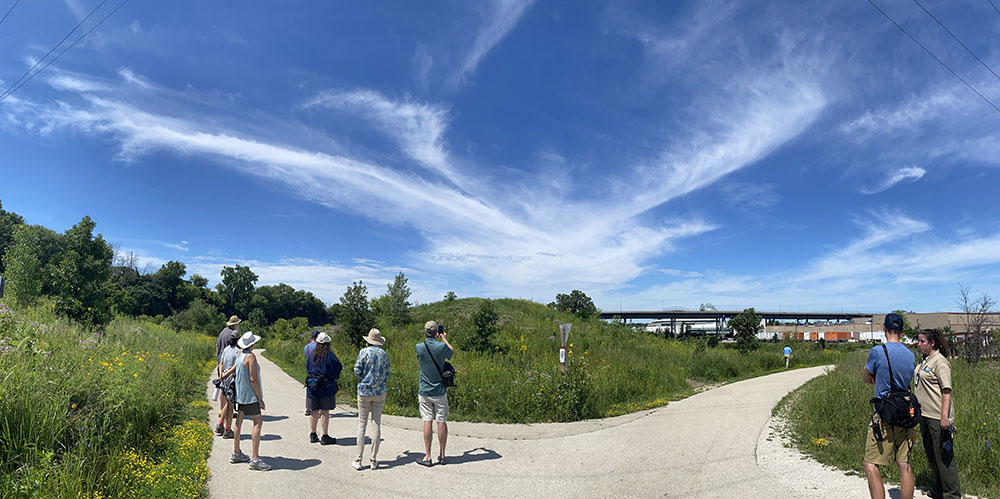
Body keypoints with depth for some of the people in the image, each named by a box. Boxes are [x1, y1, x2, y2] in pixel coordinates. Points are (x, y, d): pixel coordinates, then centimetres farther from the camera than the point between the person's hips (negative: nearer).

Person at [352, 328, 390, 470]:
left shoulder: (364, 352, -7)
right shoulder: (384, 354, 2)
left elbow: (357, 372, -7)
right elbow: (387, 375, 6)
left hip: (364, 391, -2)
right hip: (380, 391, 2)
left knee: (362, 424, 5)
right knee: (377, 425, 5)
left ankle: (358, 460, 8)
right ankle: (374, 460, 10)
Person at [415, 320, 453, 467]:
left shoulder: (419, 347, -8)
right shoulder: (441, 346, -12)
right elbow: (453, 352, 10)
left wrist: (432, 339, 27)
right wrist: (445, 339, 22)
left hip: (424, 392, 1)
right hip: (440, 391, -1)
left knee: (427, 422, 3)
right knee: (442, 422, 6)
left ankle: (427, 457, 6)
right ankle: (442, 456, 14)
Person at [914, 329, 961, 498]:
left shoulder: (940, 361, -14)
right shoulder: (923, 361, 11)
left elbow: (946, 390, -19)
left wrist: (944, 417, -22)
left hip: (938, 416, -9)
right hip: (924, 414, 9)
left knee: (943, 454, 0)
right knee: (931, 453, 18)